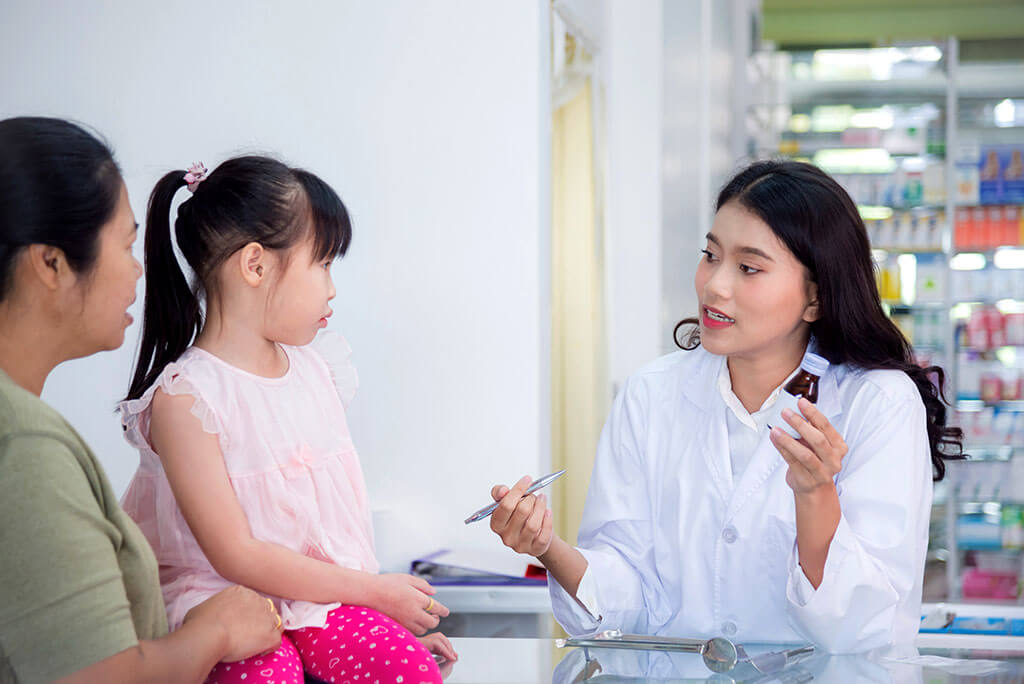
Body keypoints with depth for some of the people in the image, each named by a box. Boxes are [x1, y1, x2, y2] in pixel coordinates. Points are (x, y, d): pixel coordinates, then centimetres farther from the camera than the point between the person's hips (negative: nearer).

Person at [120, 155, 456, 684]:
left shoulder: (315, 368, 12)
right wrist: (377, 590, -11)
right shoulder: (184, 396, -12)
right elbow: (237, 557, -14)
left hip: (330, 600, 5)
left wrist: (397, 611, 10)